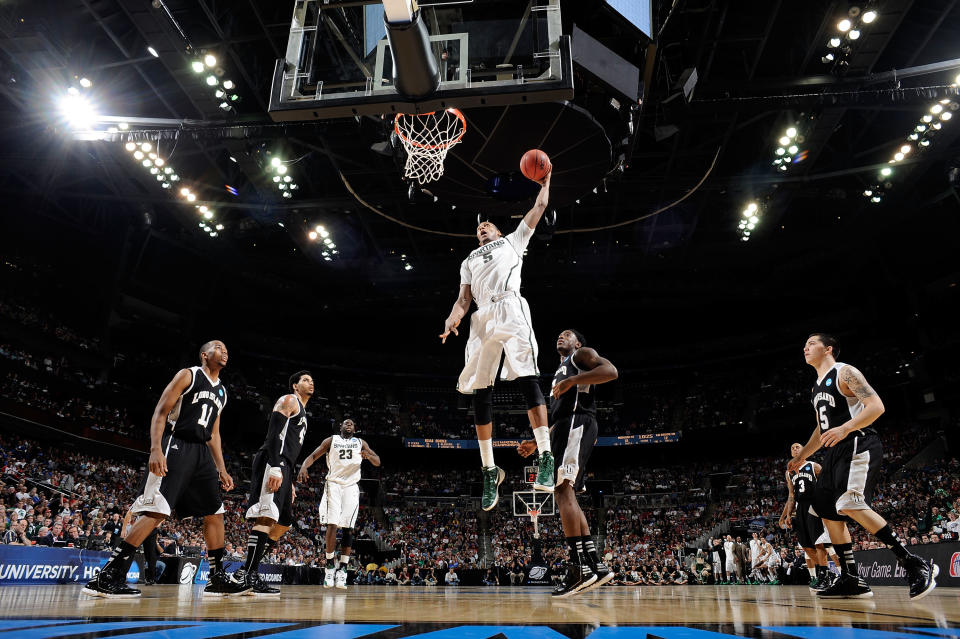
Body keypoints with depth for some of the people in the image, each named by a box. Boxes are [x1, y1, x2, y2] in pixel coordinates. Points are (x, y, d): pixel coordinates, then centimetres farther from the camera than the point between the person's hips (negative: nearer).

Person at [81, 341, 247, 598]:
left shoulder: (221, 391, 20)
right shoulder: (188, 375, -1)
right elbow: (160, 412, -8)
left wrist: (221, 470, 17)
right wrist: (155, 450, -21)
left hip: (202, 452, 8)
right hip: (175, 446, -8)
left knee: (215, 514, 6)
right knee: (156, 512, -16)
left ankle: (217, 580, 13)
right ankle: (104, 578, -10)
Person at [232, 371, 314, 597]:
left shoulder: (302, 413, 29)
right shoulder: (289, 400, 0)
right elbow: (273, 433, -15)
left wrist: (290, 482, 26)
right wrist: (275, 467, -25)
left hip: (283, 468, 10)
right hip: (272, 463, -10)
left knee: (284, 522, 10)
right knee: (267, 517, -16)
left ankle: (244, 572, 13)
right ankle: (250, 575, -14)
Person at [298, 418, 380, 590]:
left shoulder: (360, 443, 12)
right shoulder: (331, 440, 10)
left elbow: (377, 462, 6)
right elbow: (313, 456, 3)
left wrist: (369, 456, -17)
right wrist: (303, 467, -19)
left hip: (351, 487, 1)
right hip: (333, 484, -1)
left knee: (348, 528, -5)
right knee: (332, 525, -12)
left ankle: (342, 569, 0)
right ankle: (330, 566, -1)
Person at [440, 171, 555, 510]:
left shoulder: (512, 240, 28)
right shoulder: (469, 260, 34)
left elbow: (539, 207, 25)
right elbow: (464, 298, 20)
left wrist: (545, 181, 33)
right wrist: (453, 317, 1)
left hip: (510, 308, -4)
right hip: (482, 317, 4)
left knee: (526, 377, -19)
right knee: (480, 391, -4)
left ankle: (546, 458, -21)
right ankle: (490, 471, 2)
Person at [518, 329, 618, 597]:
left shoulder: (582, 355, 11)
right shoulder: (560, 372, 35)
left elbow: (610, 371, -10)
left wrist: (571, 381, -18)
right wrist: (535, 443, 28)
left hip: (577, 424, -10)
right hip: (563, 429, 10)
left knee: (562, 488, -21)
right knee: (564, 494, 3)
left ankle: (579, 566, -25)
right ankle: (596, 565, 4)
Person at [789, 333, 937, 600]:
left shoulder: (845, 372, -5)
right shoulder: (817, 388, 22)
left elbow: (876, 406, -15)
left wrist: (845, 428, -28)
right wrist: (801, 456, 26)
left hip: (858, 445, -10)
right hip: (836, 452, 10)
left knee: (850, 504, -27)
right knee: (829, 513, 7)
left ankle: (915, 565, -21)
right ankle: (851, 580, 11)